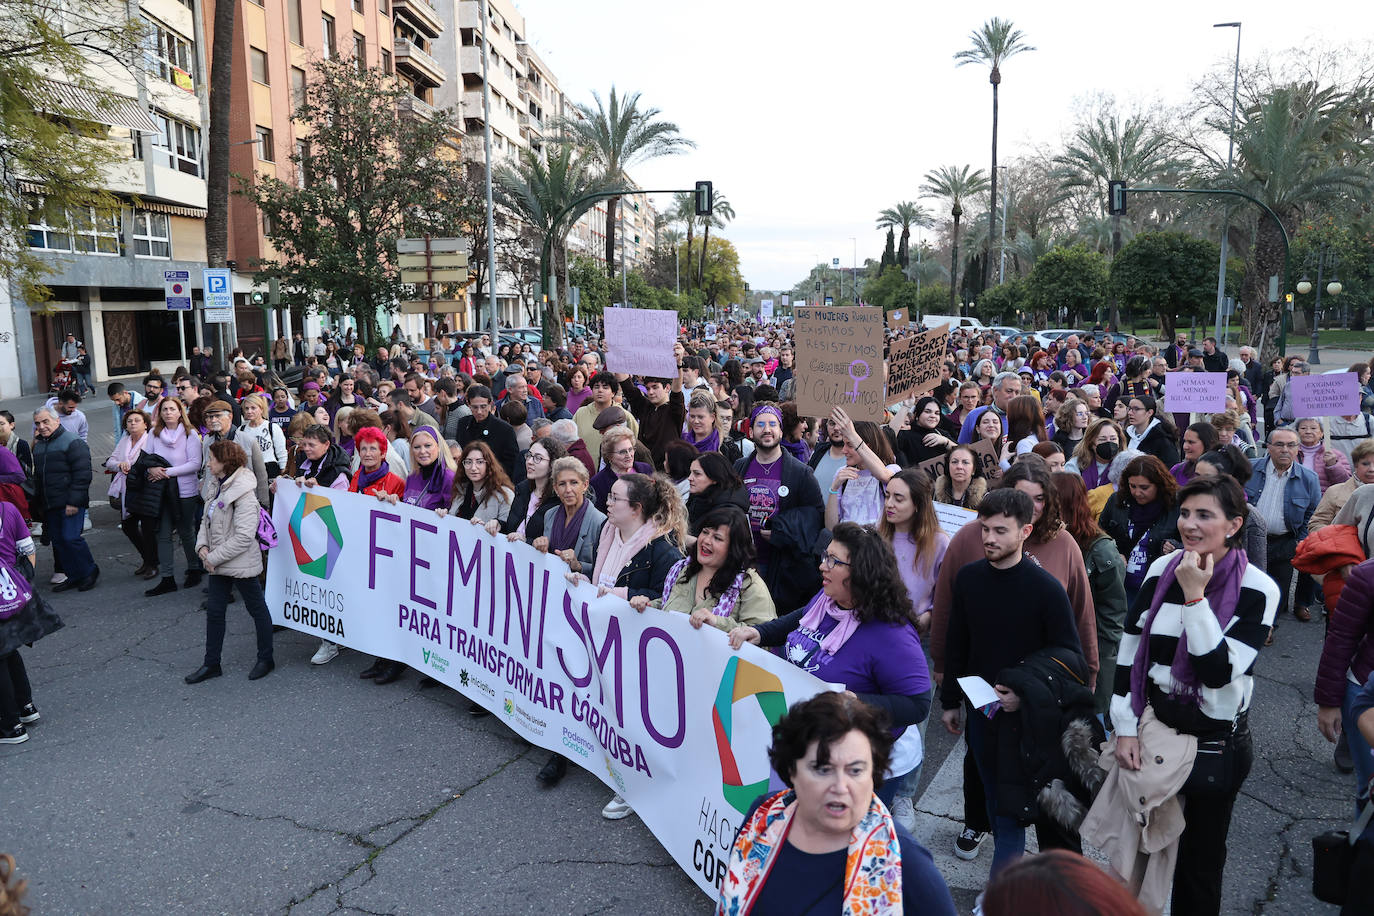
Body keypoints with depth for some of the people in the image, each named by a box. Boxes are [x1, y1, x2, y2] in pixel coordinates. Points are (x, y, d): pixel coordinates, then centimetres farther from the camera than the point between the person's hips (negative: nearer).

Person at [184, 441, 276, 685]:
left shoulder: (243, 493, -22)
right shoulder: (219, 487, 6)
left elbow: (243, 536, -25)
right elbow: (207, 520, 13)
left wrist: (214, 557, -18)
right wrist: (202, 546, -4)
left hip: (241, 564, -9)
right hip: (218, 563, 9)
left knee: (257, 609, 8)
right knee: (214, 611, 13)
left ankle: (265, 659, 22)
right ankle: (211, 664, 24)